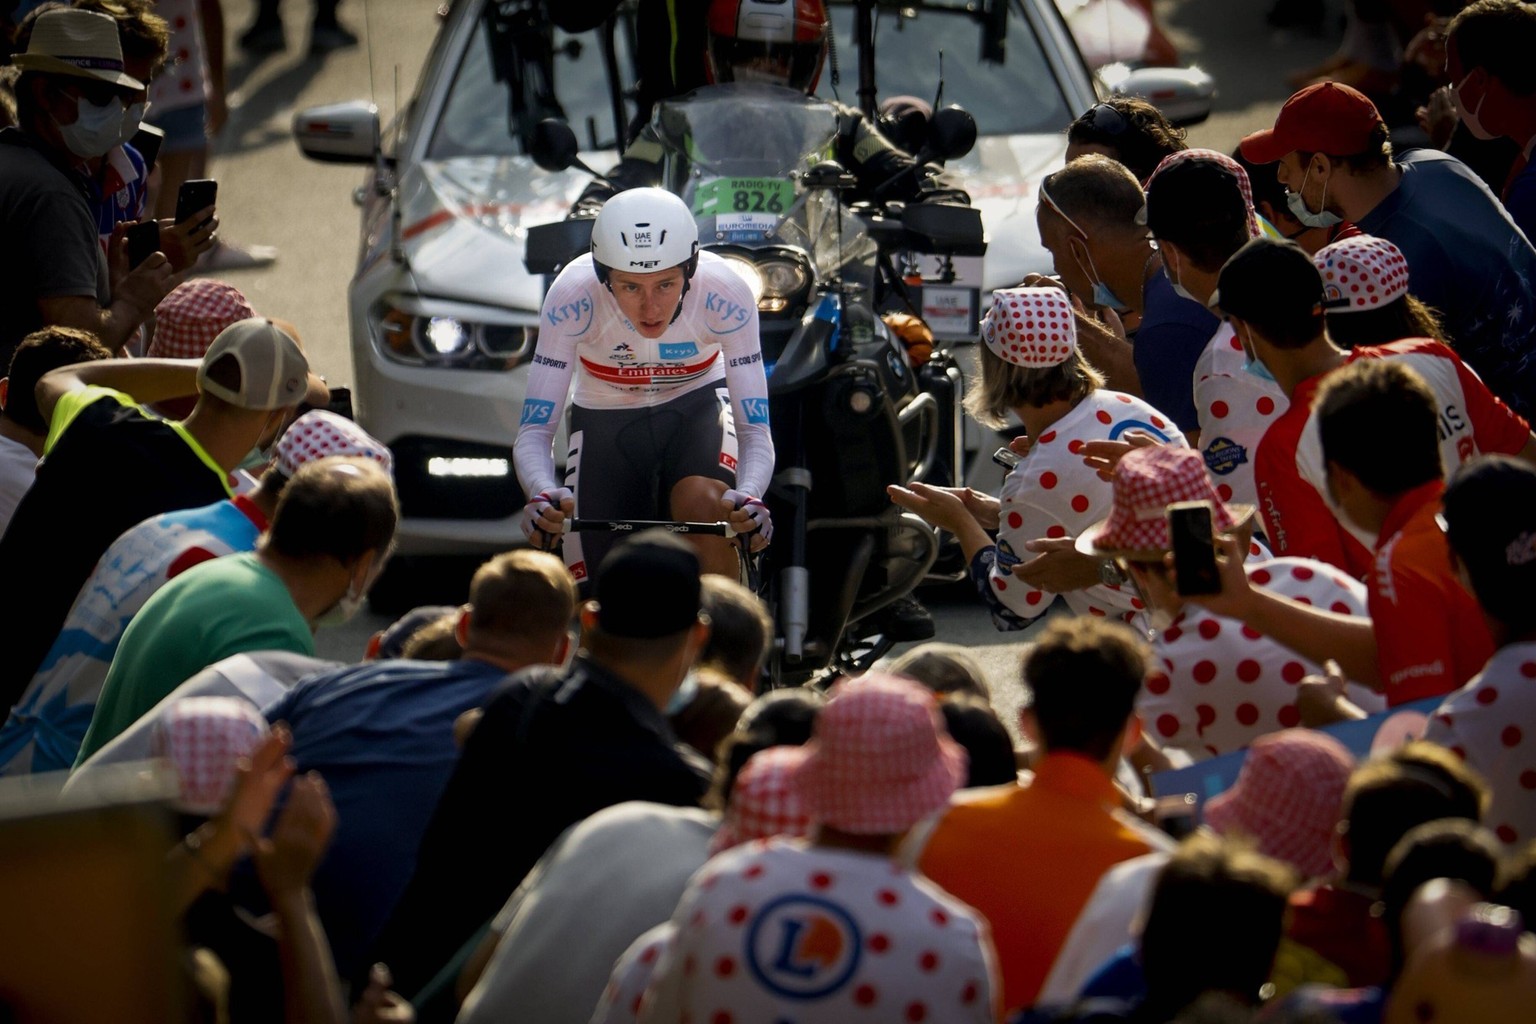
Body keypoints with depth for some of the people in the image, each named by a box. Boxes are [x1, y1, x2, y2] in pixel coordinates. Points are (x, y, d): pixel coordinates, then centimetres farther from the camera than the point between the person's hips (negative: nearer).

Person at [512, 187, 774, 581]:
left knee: (705, 504, -34)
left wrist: (749, 496, -50)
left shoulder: (724, 295, -31)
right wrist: (543, 493, -51)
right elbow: (533, 432, -29)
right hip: (605, 421, 1)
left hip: (697, 406, -1)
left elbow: (756, 431, -28)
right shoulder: (573, 298, -31)